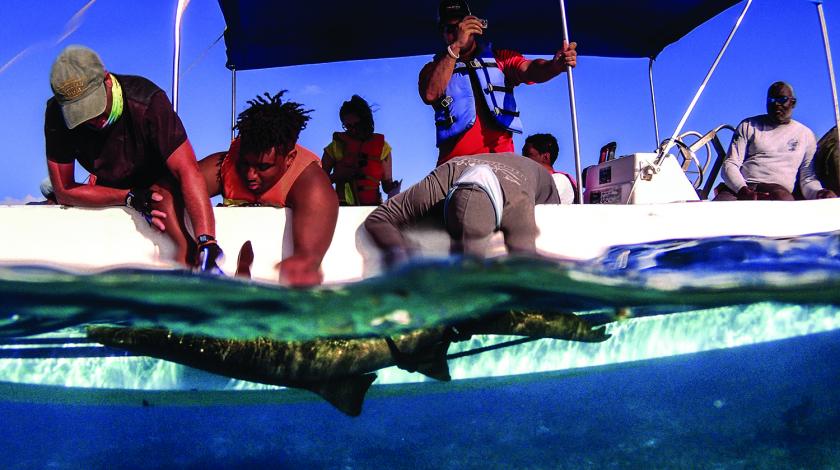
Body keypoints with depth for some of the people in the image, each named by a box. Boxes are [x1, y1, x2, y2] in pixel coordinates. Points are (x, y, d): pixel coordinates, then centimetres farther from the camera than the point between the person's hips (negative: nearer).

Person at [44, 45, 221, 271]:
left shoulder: (146, 101, -29)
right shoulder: (56, 114, -19)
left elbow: (188, 172, -37)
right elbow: (64, 192, -15)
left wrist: (207, 244, -49)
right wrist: (129, 197, -30)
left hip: (159, 184, -6)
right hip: (109, 190, 6)